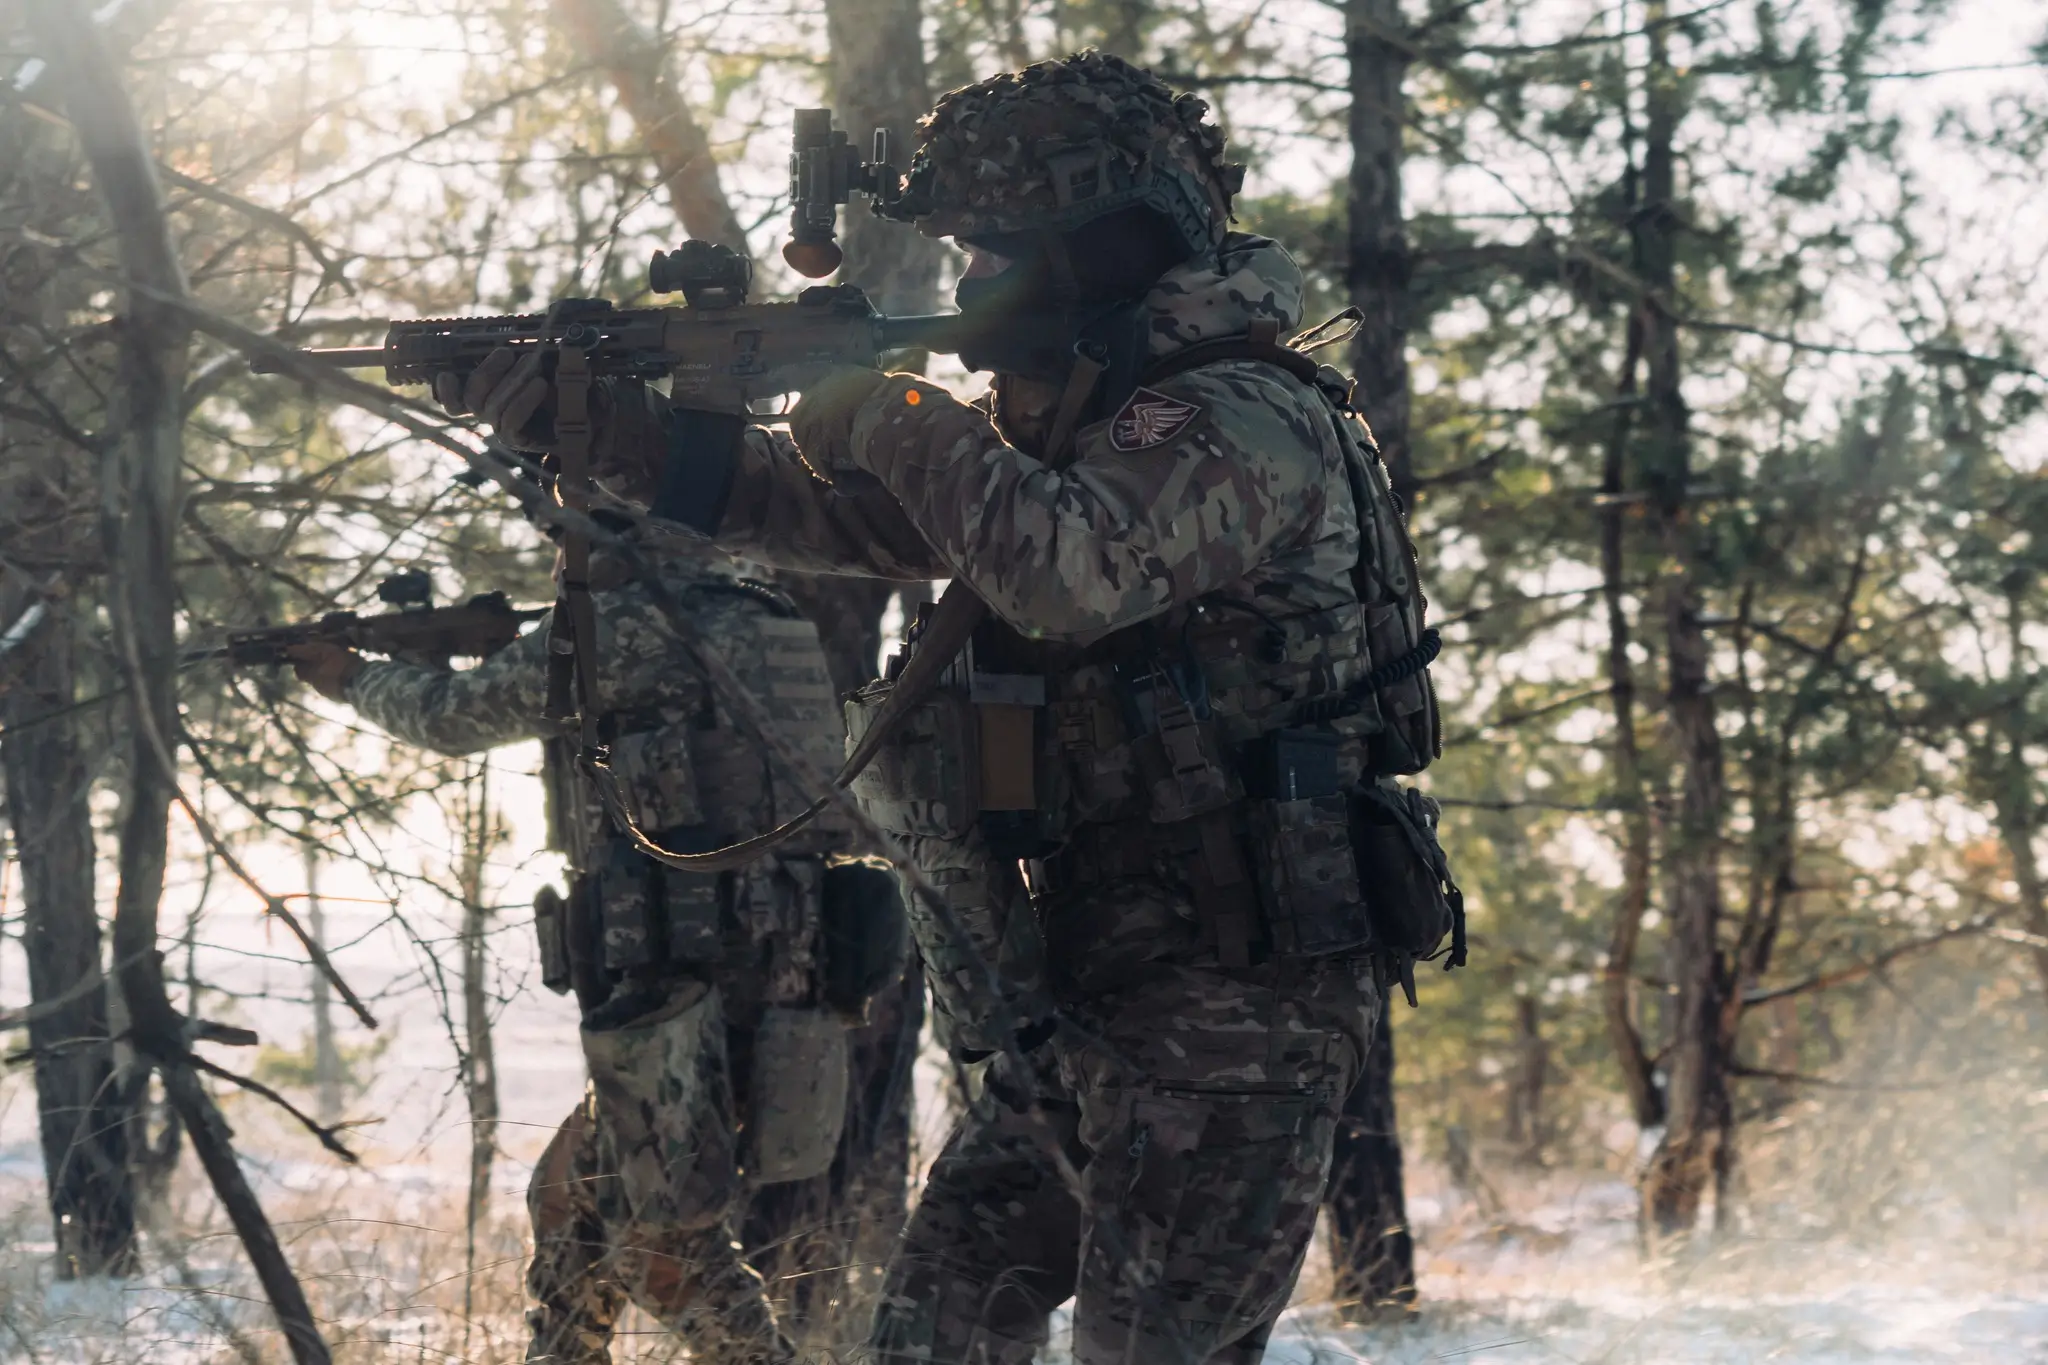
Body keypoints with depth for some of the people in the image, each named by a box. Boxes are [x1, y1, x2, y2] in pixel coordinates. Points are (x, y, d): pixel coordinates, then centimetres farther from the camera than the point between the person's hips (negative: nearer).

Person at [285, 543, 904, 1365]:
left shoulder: (621, 628, -8)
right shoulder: (757, 623, 16)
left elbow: (456, 718, 7)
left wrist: (356, 679, 24)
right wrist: (503, 647, 30)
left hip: (684, 997, -9)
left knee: (669, 1244, -2)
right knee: (574, 1198, 21)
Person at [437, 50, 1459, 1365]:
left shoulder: (1244, 418, -14)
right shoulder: (1074, 422, 15)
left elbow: (1071, 568, -31)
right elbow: (830, 509, 15)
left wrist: (900, 421, -16)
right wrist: (594, 420, 5)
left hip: (1227, 1019, -10)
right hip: (1079, 1013, 10)